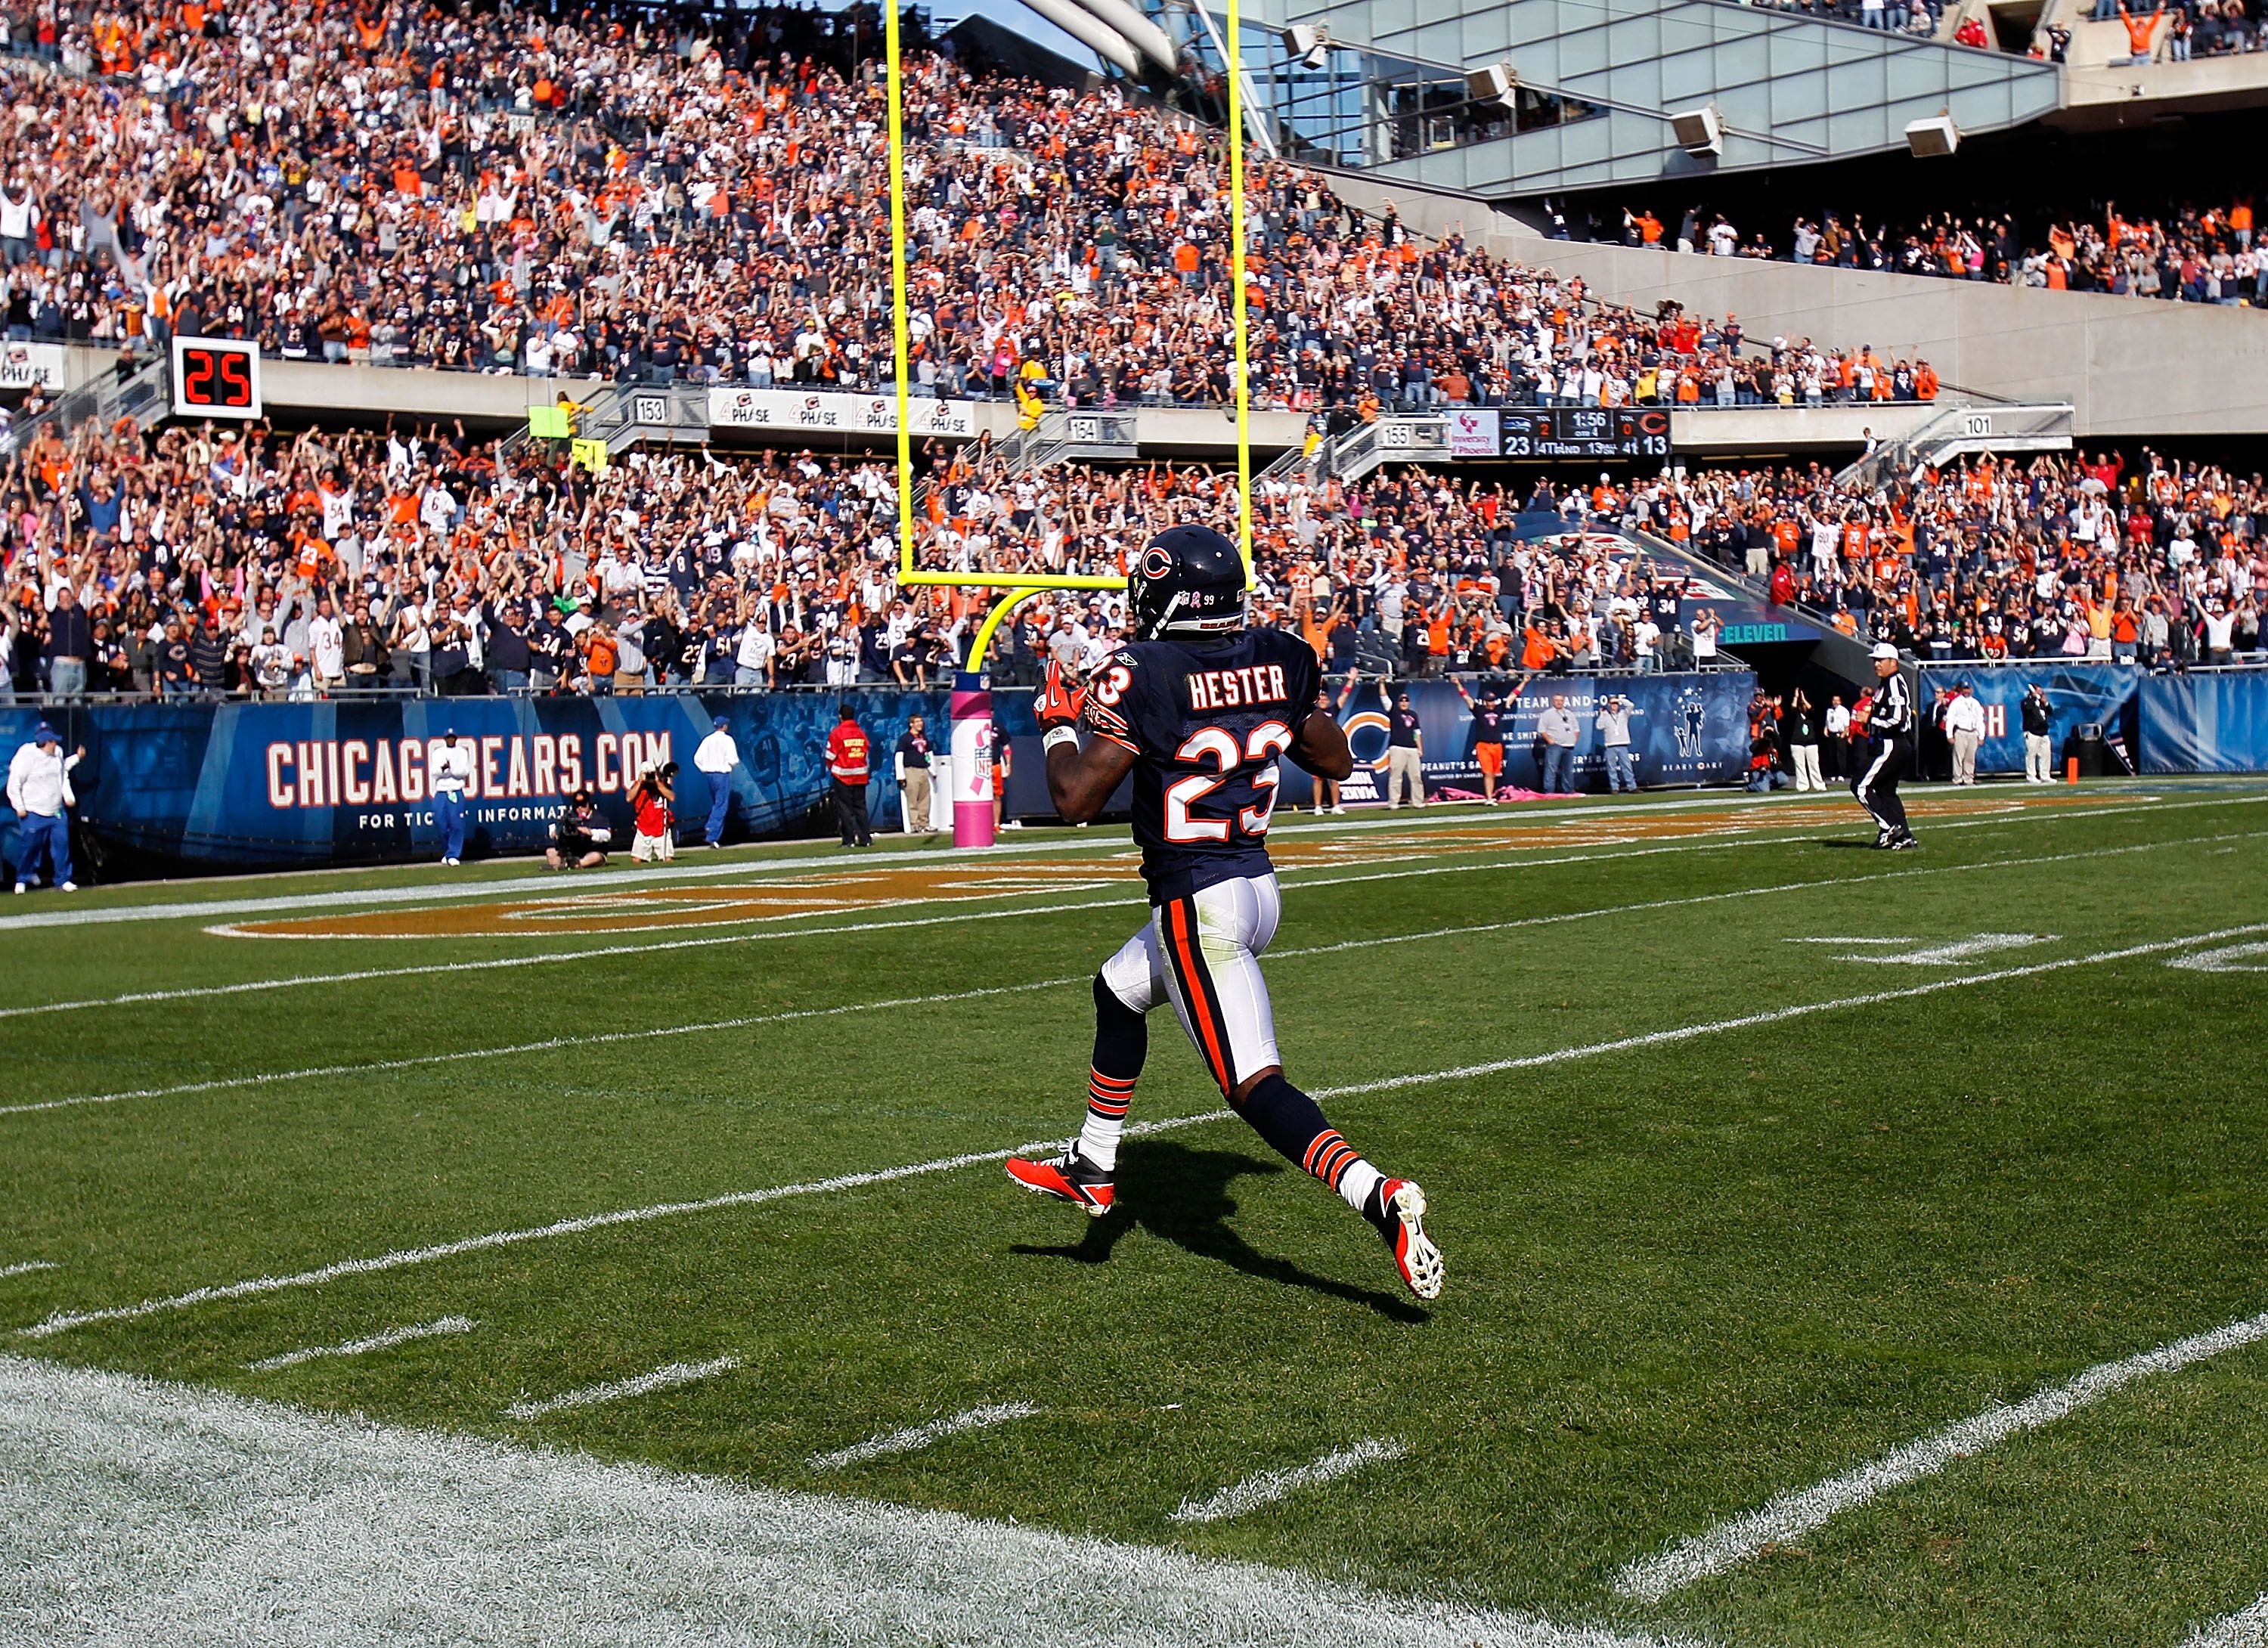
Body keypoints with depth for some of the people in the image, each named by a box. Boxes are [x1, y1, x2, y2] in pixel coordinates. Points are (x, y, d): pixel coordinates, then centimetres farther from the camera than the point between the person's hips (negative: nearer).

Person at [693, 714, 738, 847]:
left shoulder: (708, 740, 7)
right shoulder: (727, 740, -8)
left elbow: (697, 758, 3)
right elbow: (733, 760, -14)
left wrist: (704, 770, 13)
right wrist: (736, 763, 8)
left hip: (710, 775, 6)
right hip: (723, 775, -6)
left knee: (716, 805, 19)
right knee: (721, 806, -3)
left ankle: (709, 829, 7)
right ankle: (713, 836, -8)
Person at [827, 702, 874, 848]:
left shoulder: (837, 733, -9)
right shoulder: (861, 732, 4)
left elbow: (830, 755, -7)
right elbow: (866, 752, 9)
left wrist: (831, 769, 10)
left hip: (843, 776, -4)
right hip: (860, 775, 4)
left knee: (844, 807, 1)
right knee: (860, 807, 10)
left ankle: (849, 840, -2)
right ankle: (866, 839, 8)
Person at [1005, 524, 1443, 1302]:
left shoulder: (1144, 674, -15)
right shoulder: (1277, 658, 3)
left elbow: (1076, 799, -14)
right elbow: (1336, 761, 15)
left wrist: (1060, 726, 3)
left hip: (1198, 908, -8)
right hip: (1260, 887, 8)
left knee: (1256, 1086, -11)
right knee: (1117, 989, 29)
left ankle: (1381, 1198, -27)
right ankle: (1092, 1169, 42)